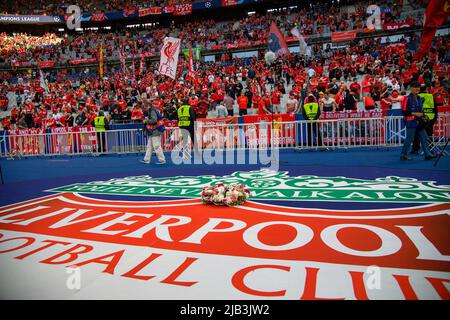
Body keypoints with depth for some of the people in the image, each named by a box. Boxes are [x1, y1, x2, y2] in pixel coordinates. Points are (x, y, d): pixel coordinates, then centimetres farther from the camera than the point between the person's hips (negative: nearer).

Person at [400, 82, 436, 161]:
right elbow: (404, 111, -14)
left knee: (424, 138, 5)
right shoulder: (407, 98, -8)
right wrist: (415, 114, -16)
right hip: (411, 122, -8)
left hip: (419, 121, 8)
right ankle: (403, 155, 6)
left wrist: (422, 113, 7)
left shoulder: (419, 98, 16)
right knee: (409, 139, -4)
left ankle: (427, 155, 8)